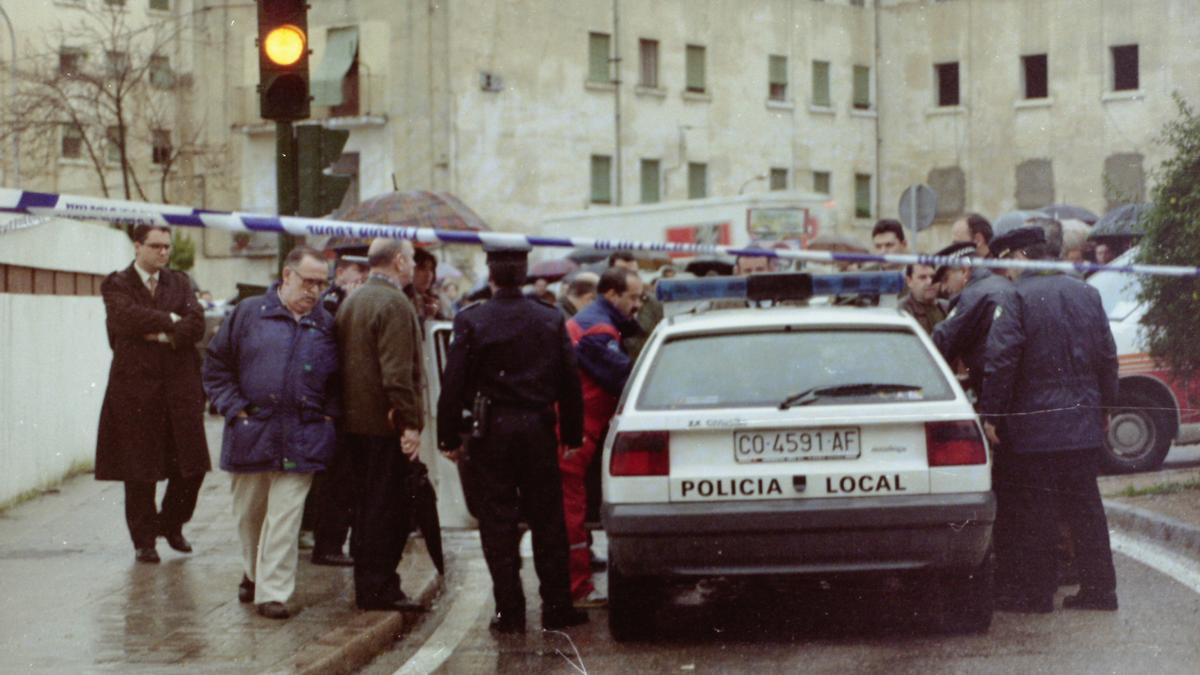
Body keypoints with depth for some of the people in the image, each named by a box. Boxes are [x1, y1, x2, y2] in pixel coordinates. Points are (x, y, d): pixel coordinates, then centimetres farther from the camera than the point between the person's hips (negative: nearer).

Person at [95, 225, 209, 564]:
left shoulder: (180, 283, 13)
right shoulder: (117, 285, 2)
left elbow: (196, 324, -1)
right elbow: (126, 317, -18)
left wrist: (164, 336, -15)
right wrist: (170, 320, -9)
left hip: (179, 385, 3)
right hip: (135, 386, -3)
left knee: (191, 464, 2)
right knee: (140, 471, 1)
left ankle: (172, 524, 24)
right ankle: (144, 540, 13)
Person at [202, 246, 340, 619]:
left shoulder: (326, 325, 7)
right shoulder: (249, 313, 1)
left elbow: (337, 379, 16)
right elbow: (216, 365, 4)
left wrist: (327, 415, 2)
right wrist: (235, 408, -4)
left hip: (302, 439, 0)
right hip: (251, 433, 0)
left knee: (285, 517, -4)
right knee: (249, 513, 13)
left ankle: (273, 591, 0)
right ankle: (253, 572, 35)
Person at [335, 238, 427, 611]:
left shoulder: (350, 301, 14)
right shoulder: (394, 304, -16)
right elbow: (398, 373, -22)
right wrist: (410, 423, -20)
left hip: (355, 422, 9)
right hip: (386, 423, -9)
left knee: (366, 505, 15)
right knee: (389, 507, -3)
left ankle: (367, 585, 22)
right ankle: (379, 588, -1)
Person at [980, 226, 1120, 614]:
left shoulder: (1016, 298, -12)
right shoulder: (1087, 294, 9)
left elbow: (1001, 360, -16)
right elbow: (1107, 356, 14)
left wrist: (991, 414, -11)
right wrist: (1104, 407, 22)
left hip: (1034, 425, -6)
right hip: (1083, 423, 6)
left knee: (1033, 510, 1)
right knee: (1084, 505, 12)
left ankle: (1036, 591, 5)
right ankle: (1099, 587, 13)